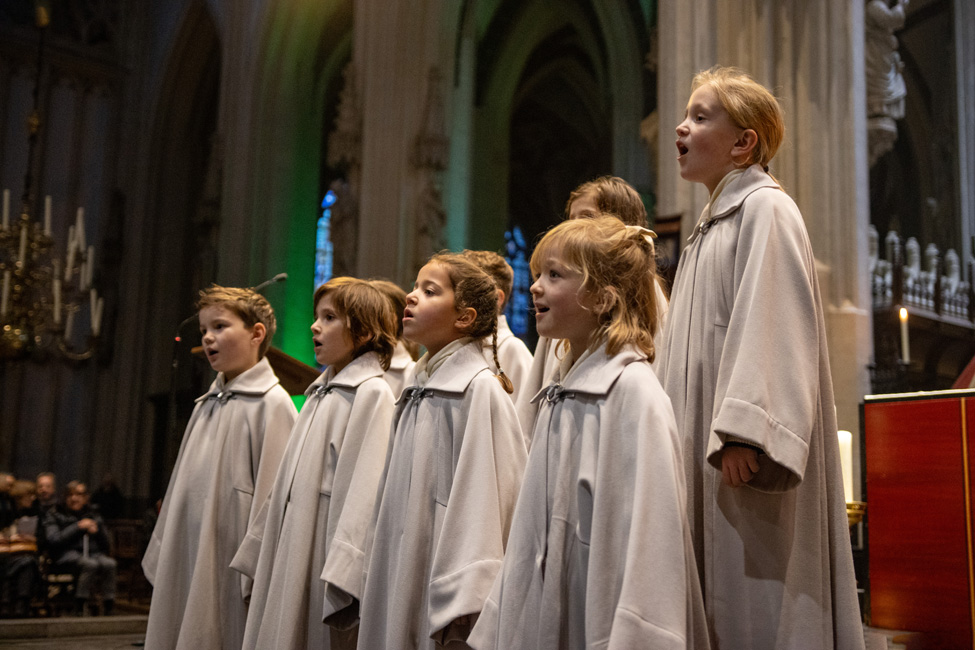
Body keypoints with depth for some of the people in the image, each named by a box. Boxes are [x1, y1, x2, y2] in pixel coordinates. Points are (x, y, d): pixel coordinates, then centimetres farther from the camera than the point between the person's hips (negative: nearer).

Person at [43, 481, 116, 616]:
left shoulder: (93, 515, 23)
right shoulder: (54, 515, 15)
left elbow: (106, 546, 19)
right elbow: (53, 540, -4)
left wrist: (97, 531, 0)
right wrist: (78, 527, -5)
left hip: (94, 554, 3)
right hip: (66, 556, -3)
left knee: (109, 563, -32)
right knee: (90, 564, -37)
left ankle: (109, 607, -31)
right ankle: (80, 605, -30)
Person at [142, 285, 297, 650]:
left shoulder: (272, 403, -7)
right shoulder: (206, 406, 17)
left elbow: (273, 496, -13)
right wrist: (160, 559, 16)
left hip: (230, 569, -7)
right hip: (187, 571, 7)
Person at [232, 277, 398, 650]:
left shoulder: (372, 393, -10)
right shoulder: (319, 394, 17)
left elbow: (365, 492, -18)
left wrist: (341, 574, -24)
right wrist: (260, 551, 19)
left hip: (326, 559, -8)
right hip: (292, 558, 8)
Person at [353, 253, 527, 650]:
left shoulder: (480, 388, -12)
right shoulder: (416, 390, 13)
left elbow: (482, 499, -18)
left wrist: (461, 602, -22)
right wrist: (375, 580, 18)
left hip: (442, 590, -7)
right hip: (399, 585, 7)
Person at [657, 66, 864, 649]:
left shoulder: (765, 210, -7)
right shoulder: (714, 225, 22)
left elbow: (773, 326, -19)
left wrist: (744, 432, -27)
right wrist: (677, 440, 21)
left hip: (747, 455, -9)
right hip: (704, 451, 9)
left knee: (756, 603, -5)